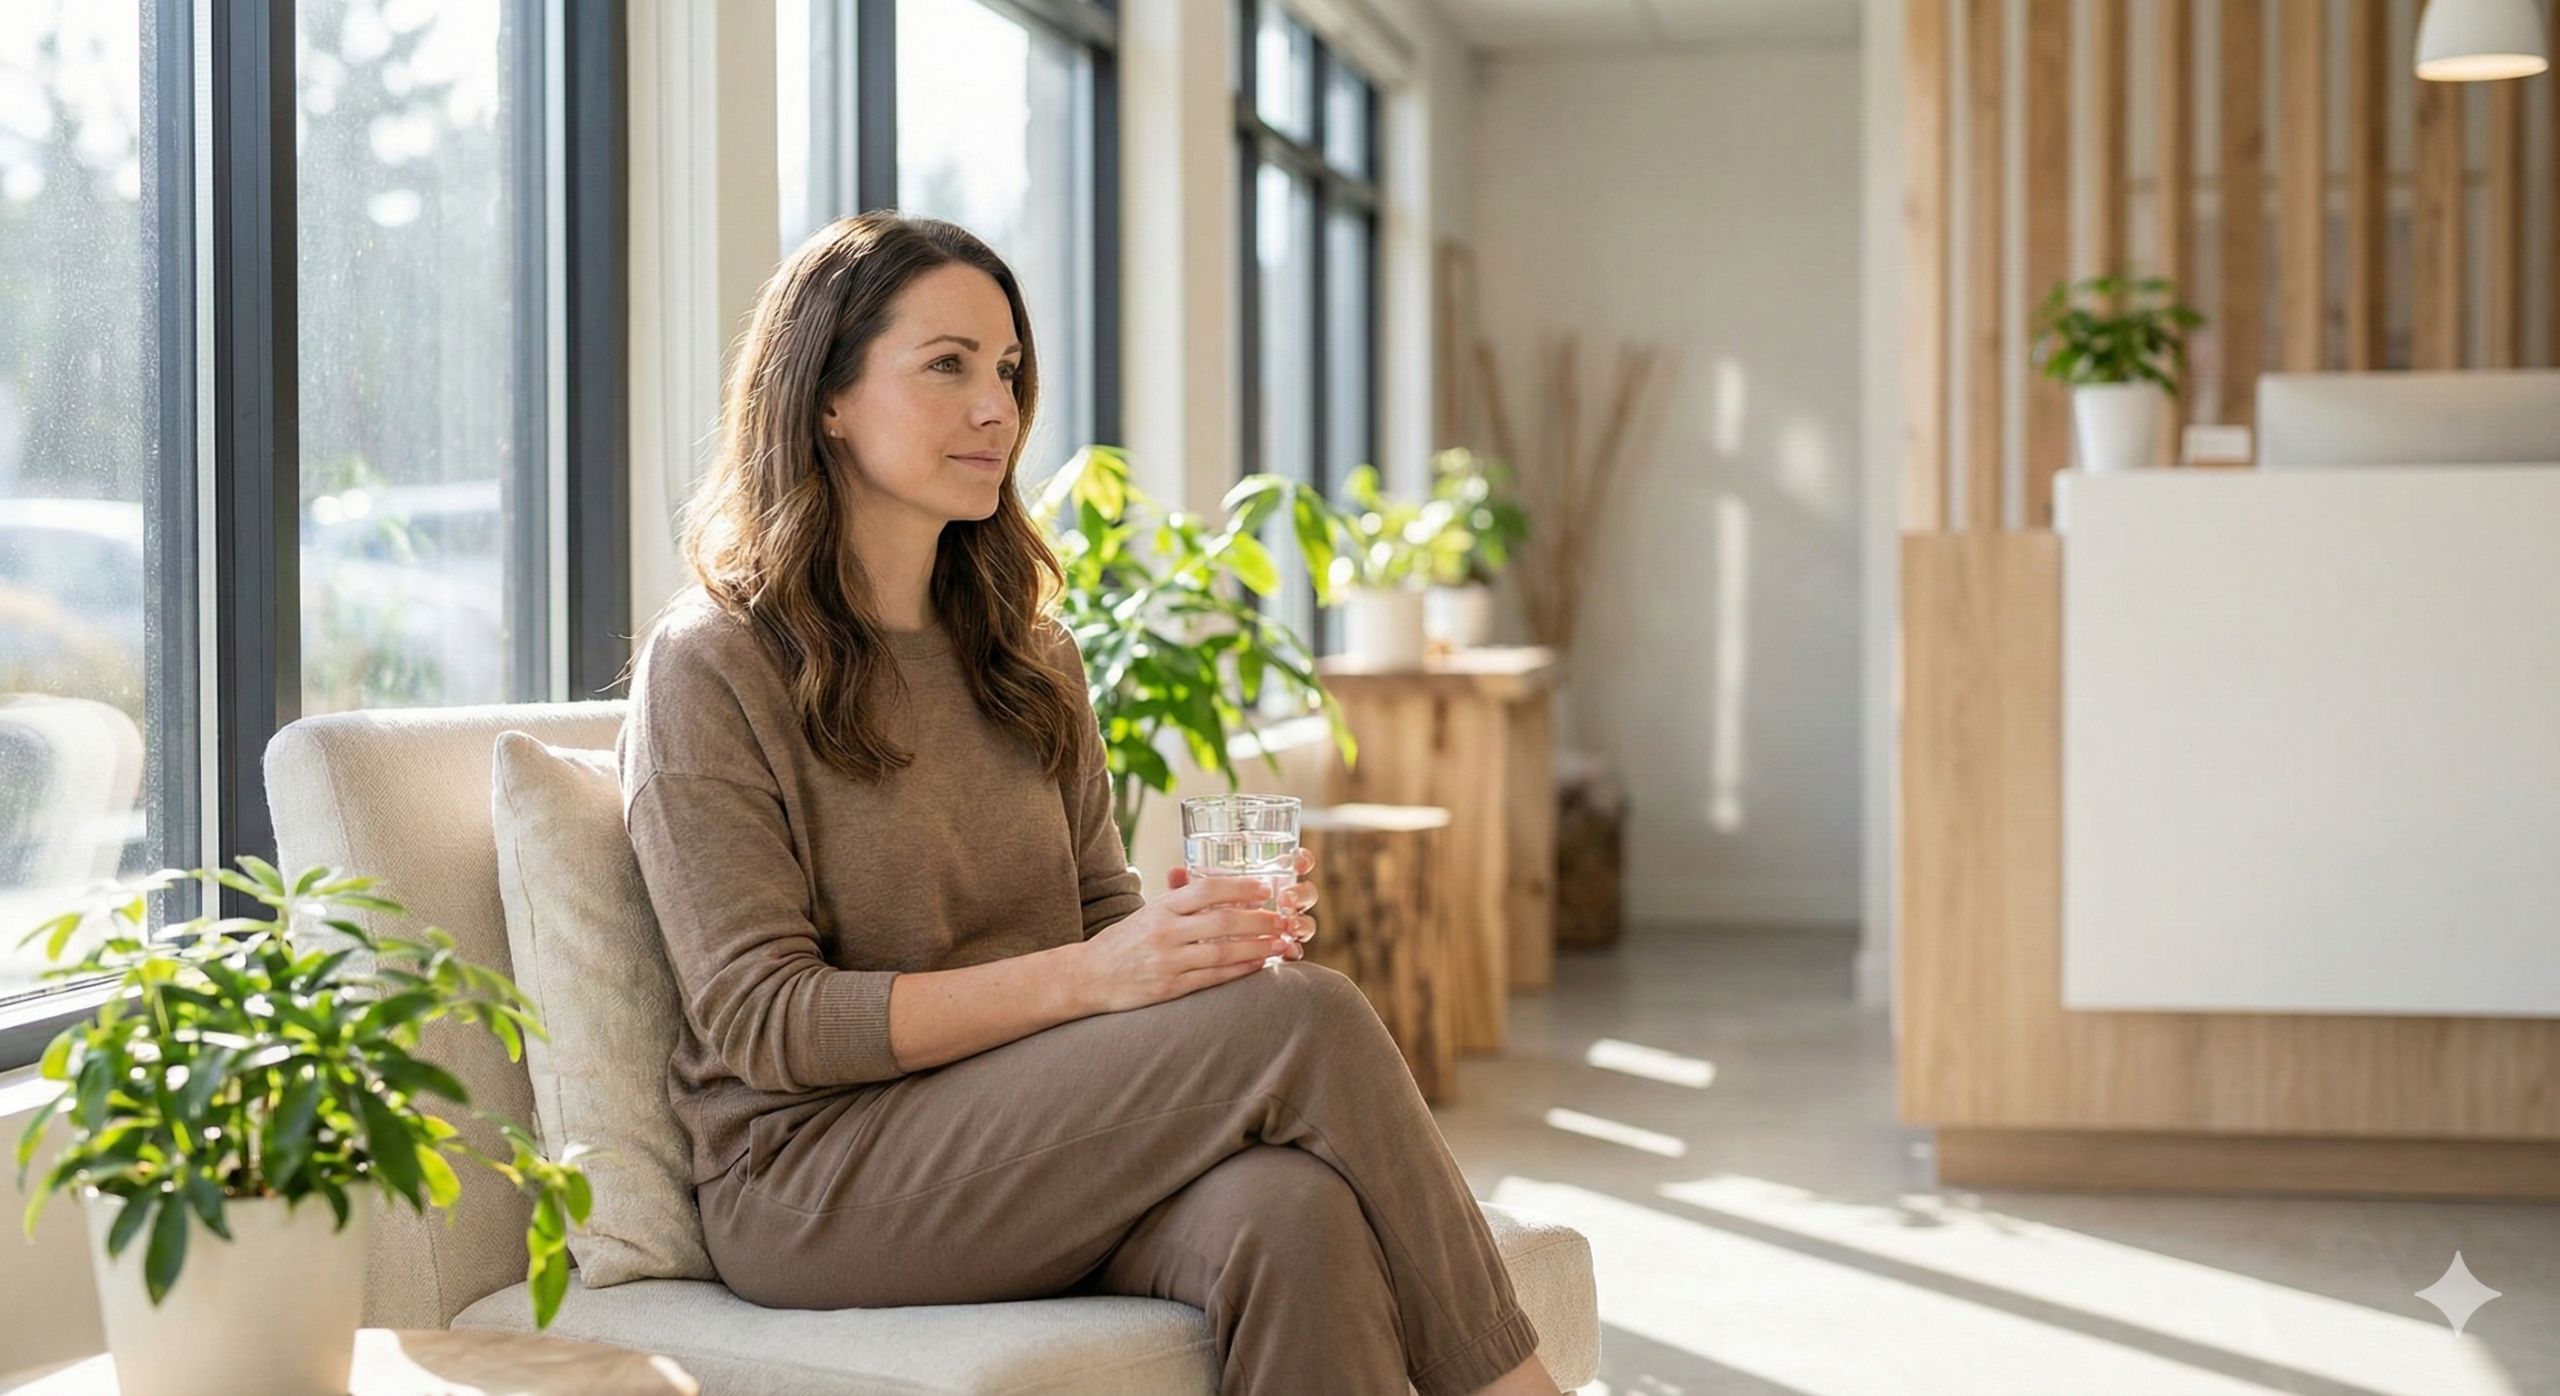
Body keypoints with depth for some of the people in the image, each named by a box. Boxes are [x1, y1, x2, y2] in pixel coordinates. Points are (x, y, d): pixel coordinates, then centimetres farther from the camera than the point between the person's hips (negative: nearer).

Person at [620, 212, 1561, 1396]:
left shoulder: (1029, 658, 17)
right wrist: (1089, 976, -21)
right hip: (814, 1183, -5)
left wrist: (1216, 928, -6)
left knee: (1293, 1212, -31)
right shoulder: (709, 667, -5)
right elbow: (764, 1023, -11)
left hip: (1039, 1143, 6)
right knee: (1301, 1020, -25)